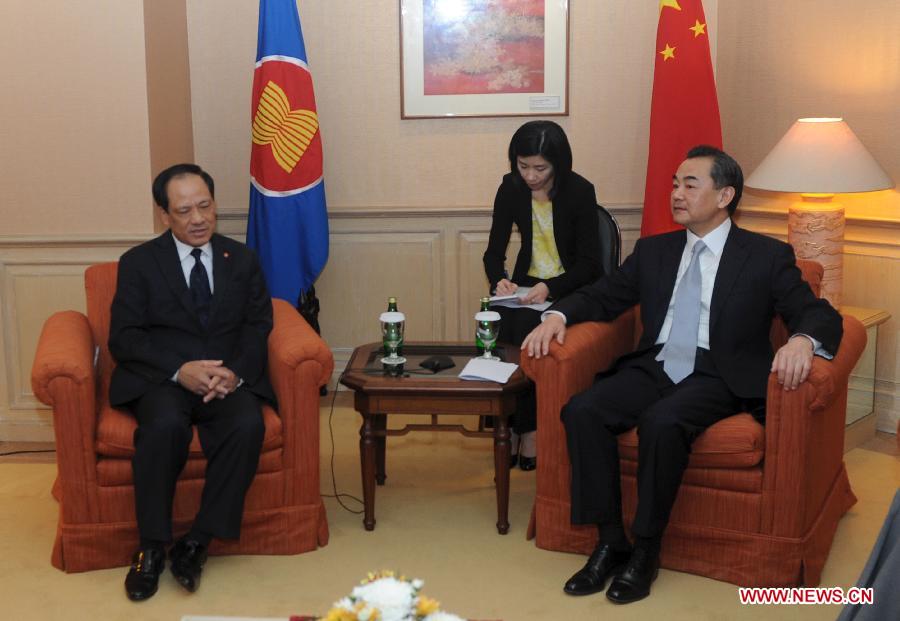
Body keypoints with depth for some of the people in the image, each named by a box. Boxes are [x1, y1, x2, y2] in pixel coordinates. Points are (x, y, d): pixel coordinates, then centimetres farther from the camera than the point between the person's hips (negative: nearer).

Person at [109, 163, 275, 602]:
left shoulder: (242, 260, 13)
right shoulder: (139, 263, 6)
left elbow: (258, 327, 6)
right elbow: (124, 338, -2)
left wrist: (235, 371, -15)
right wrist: (180, 369, -19)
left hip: (229, 377, 2)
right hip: (160, 378, -1)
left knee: (248, 425, -31)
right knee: (165, 425, -35)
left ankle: (197, 541, -19)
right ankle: (151, 546, -18)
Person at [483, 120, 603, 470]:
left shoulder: (579, 191, -13)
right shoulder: (511, 188, -2)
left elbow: (588, 262, -12)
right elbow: (494, 251, 2)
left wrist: (550, 288, -29)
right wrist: (499, 279, -21)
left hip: (570, 286, -4)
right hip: (526, 283, 4)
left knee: (527, 327, -32)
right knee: (495, 325, -27)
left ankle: (527, 429, -15)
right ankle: (506, 422, -11)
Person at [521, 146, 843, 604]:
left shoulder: (767, 256, 4)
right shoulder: (653, 251, 17)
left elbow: (819, 314, -2)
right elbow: (602, 295, 17)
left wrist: (802, 340, -27)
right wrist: (557, 315, -5)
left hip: (718, 376, -4)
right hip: (653, 367, 4)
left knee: (662, 422, -35)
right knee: (582, 410, -23)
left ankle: (645, 551, -15)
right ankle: (610, 541, -13)